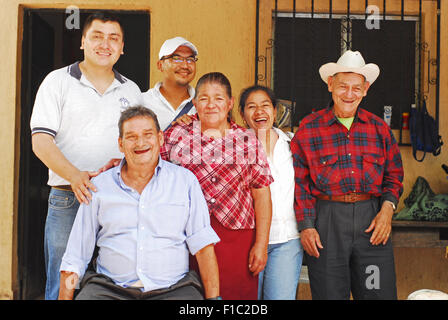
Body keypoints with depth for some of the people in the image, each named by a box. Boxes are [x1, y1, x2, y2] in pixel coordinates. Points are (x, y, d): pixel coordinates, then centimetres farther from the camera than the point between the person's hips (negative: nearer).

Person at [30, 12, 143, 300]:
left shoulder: (131, 91, 15)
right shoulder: (58, 82, 4)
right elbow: (41, 141, -4)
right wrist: (74, 175, -21)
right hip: (68, 198, -3)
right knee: (62, 287, -1)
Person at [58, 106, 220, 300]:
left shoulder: (185, 180, 9)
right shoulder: (99, 187, 11)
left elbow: (203, 244, 2)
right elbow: (75, 256, 12)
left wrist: (213, 297, -7)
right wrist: (64, 297, 2)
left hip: (172, 289, -1)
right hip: (109, 288, 1)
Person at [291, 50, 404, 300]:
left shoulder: (379, 128, 11)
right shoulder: (309, 128, 3)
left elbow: (394, 174, 15)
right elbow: (300, 181, 3)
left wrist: (387, 209, -2)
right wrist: (306, 225, -5)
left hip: (372, 220, 2)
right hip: (326, 220, -2)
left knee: (381, 293, 2)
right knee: (330, 293, 4)